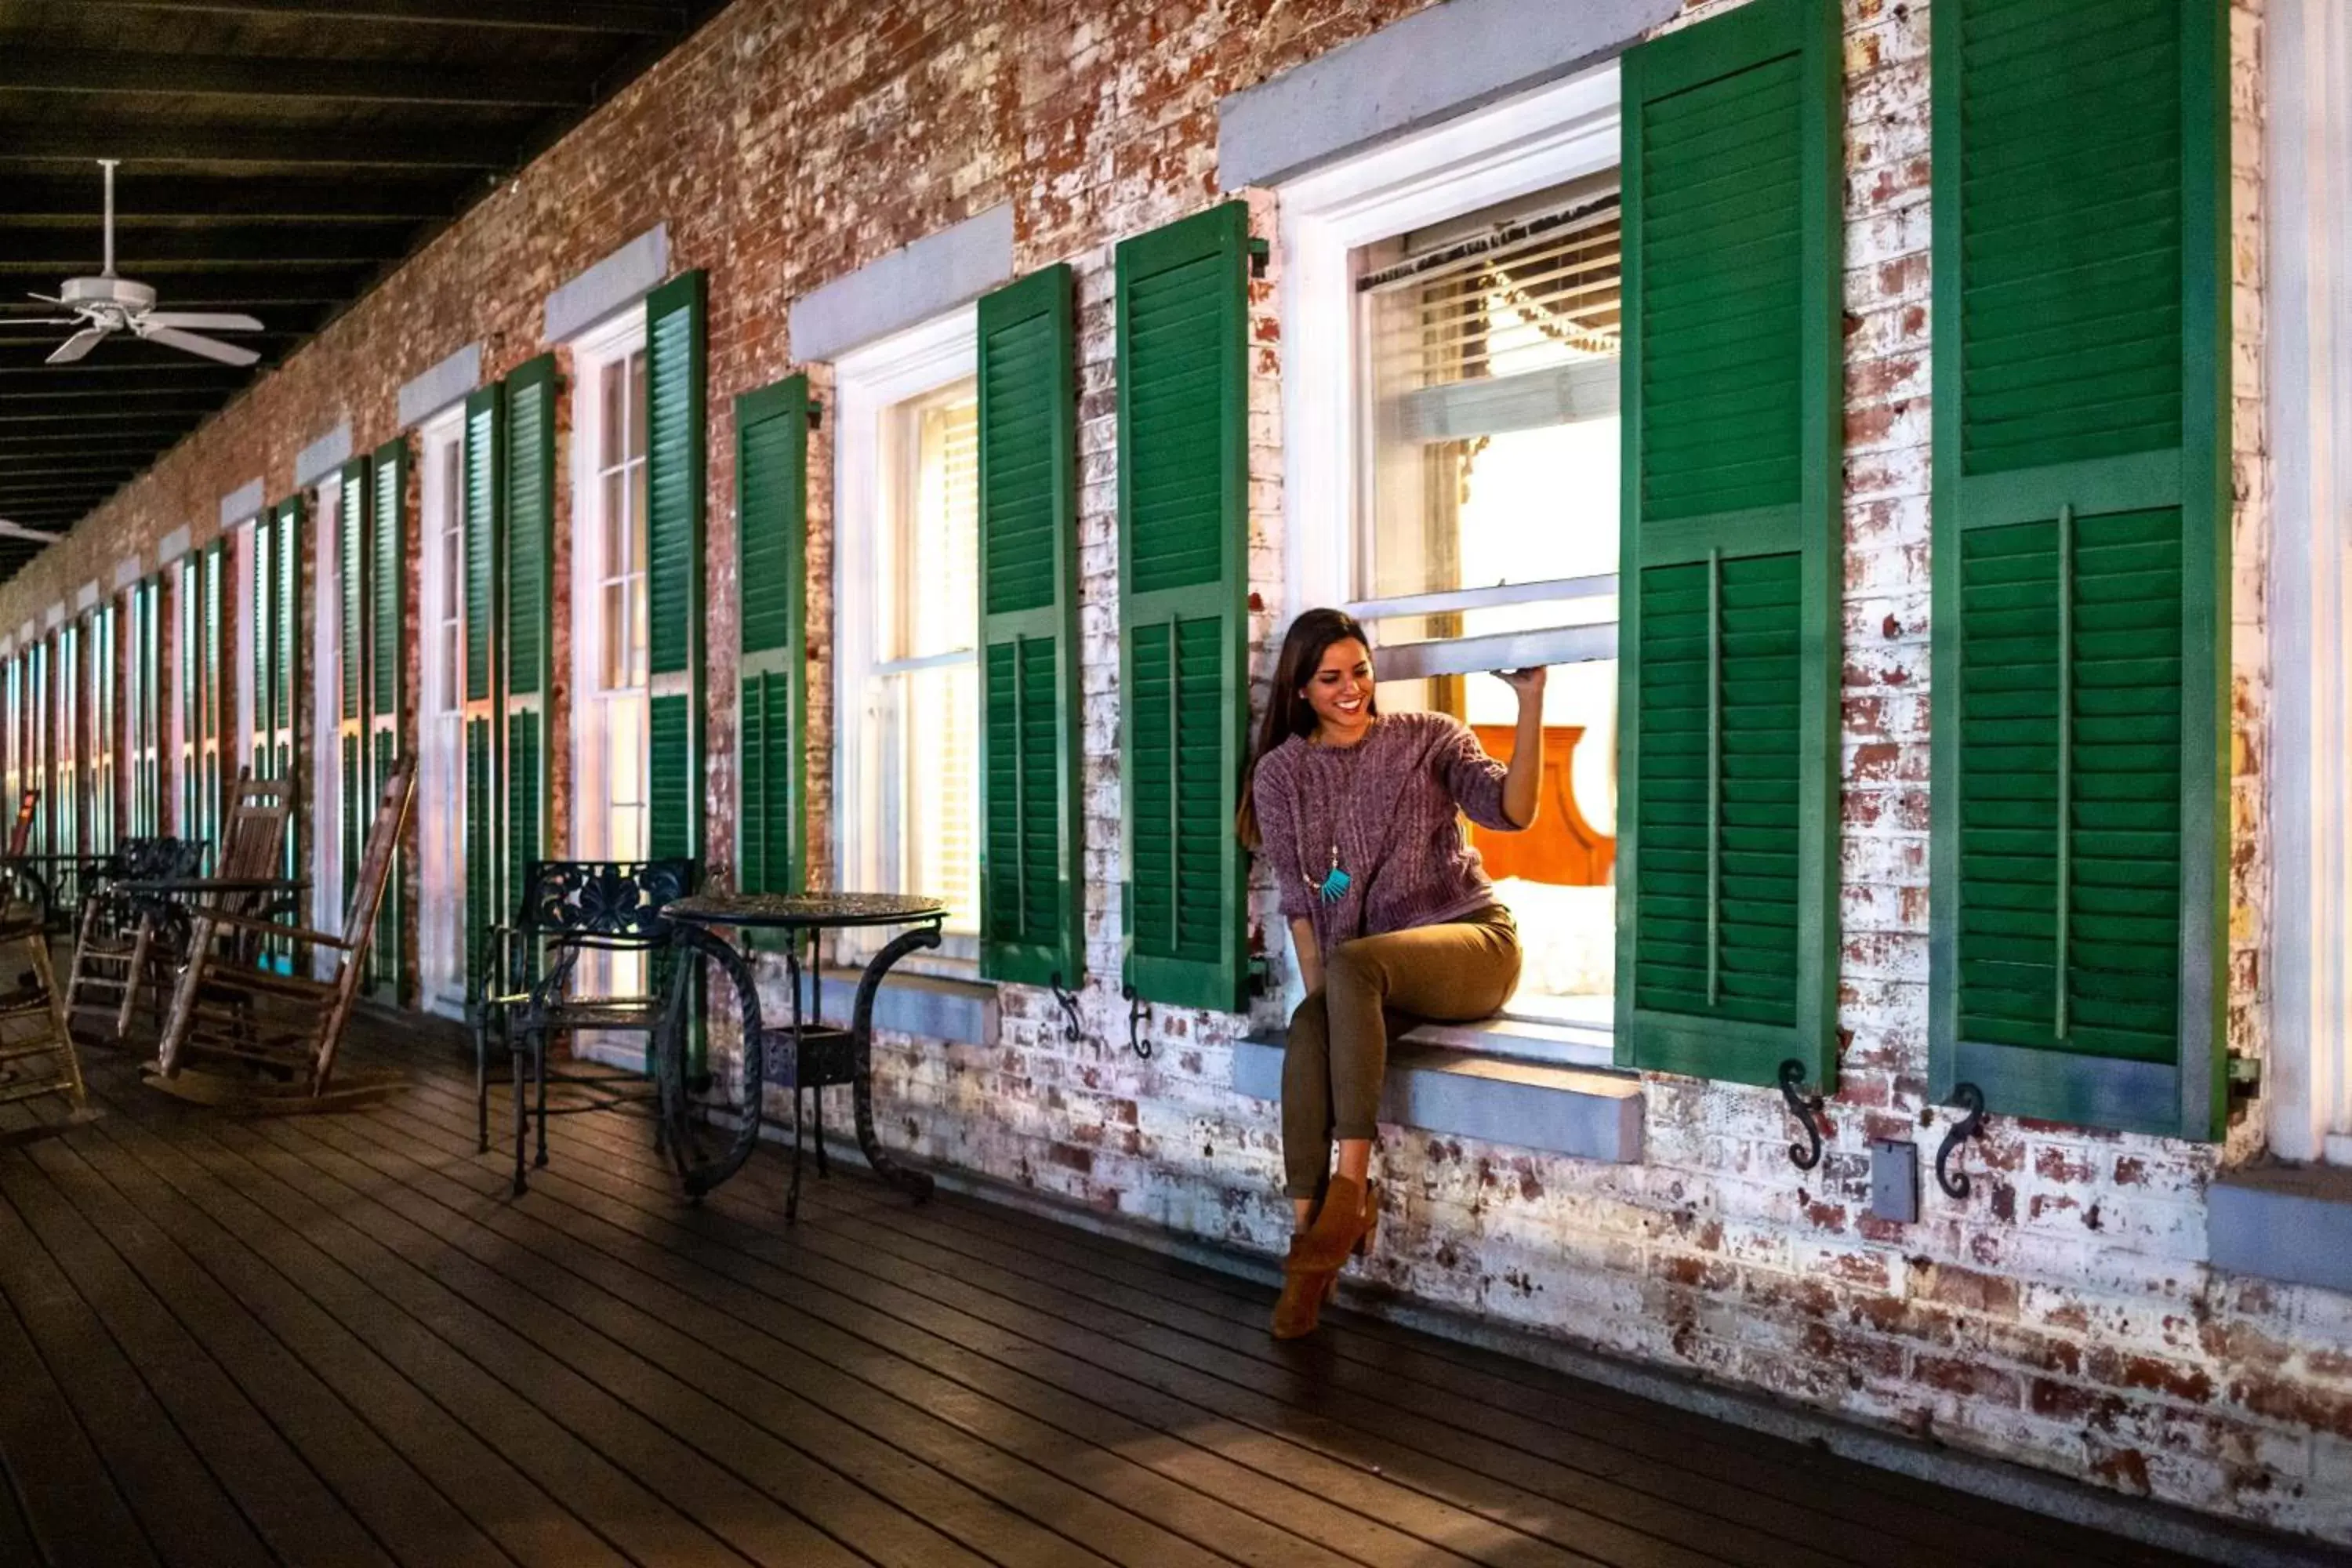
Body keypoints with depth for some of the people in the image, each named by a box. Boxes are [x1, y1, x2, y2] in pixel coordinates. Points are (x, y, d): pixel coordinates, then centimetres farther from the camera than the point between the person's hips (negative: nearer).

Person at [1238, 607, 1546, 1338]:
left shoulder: (1428, 738, 2)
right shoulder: (1280, 773, 7)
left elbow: (1510, 811, -13)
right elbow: (1296, 894, 4)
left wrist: (1531, 700, -23)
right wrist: (1316, 989, -9)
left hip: (1468, 940, -2)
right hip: (1364, 974, 3)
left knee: (1353, 964, -34)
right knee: (1310, 1033, -31)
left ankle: (1351, 1185, -33)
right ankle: (1310, 1229, -29)